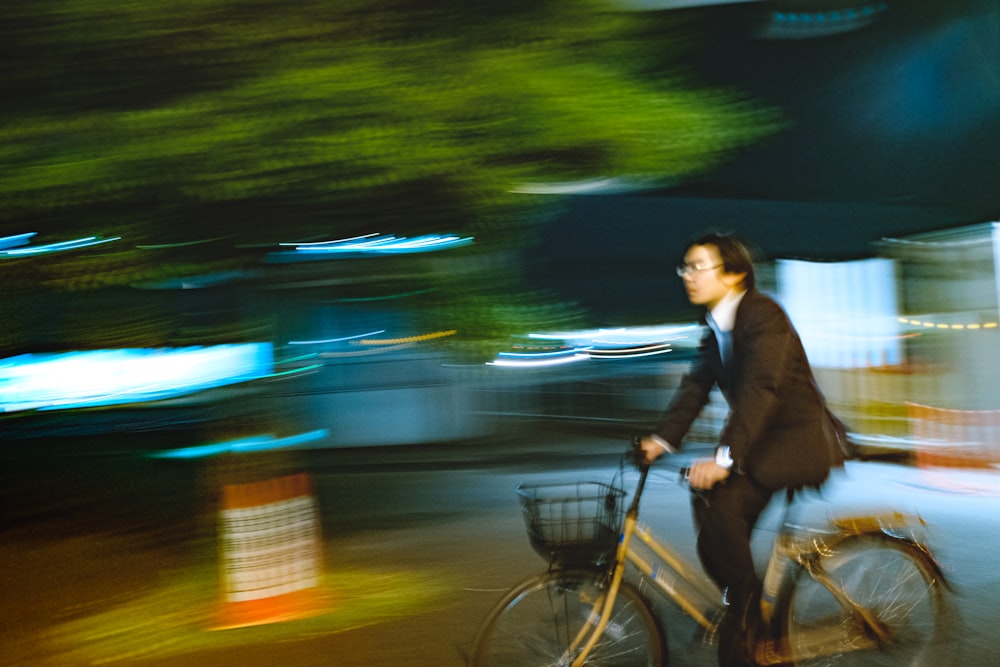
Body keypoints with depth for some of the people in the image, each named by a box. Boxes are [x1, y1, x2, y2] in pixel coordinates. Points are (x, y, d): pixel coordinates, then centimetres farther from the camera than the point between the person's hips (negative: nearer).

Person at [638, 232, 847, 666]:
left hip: (799, 439, -9)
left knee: (718, 500, -28)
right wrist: (662, 438, -12)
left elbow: (761, 387, -31)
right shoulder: (716, 328, 9)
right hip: (760, 441, 9)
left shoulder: (762, 314, -18)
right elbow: (695, 386, 3)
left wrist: (725, 458, -40)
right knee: (716, 537, 3)